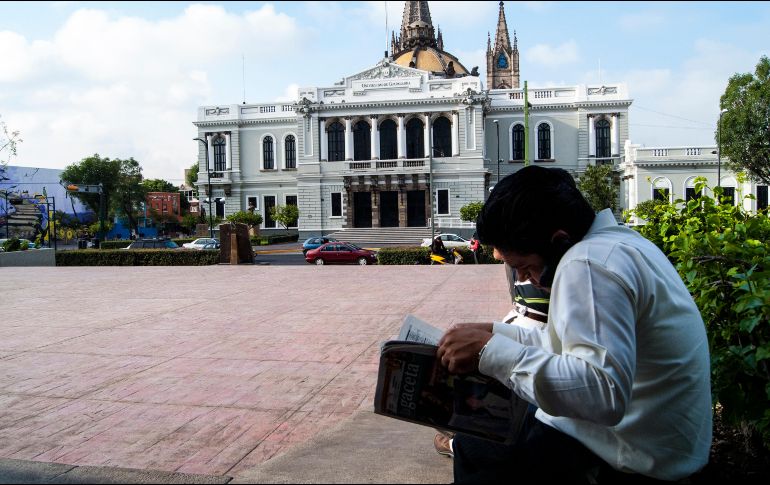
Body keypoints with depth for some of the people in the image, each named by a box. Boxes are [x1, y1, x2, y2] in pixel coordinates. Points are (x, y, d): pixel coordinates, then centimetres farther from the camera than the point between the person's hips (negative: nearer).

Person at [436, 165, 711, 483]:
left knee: (473, 447, 0)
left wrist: (489, 351, -30)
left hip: (635, 458, -10)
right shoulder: (617, 239, 7)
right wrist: (497, 333, 9)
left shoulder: (588, 262, -23)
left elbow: (602, 394, -33)